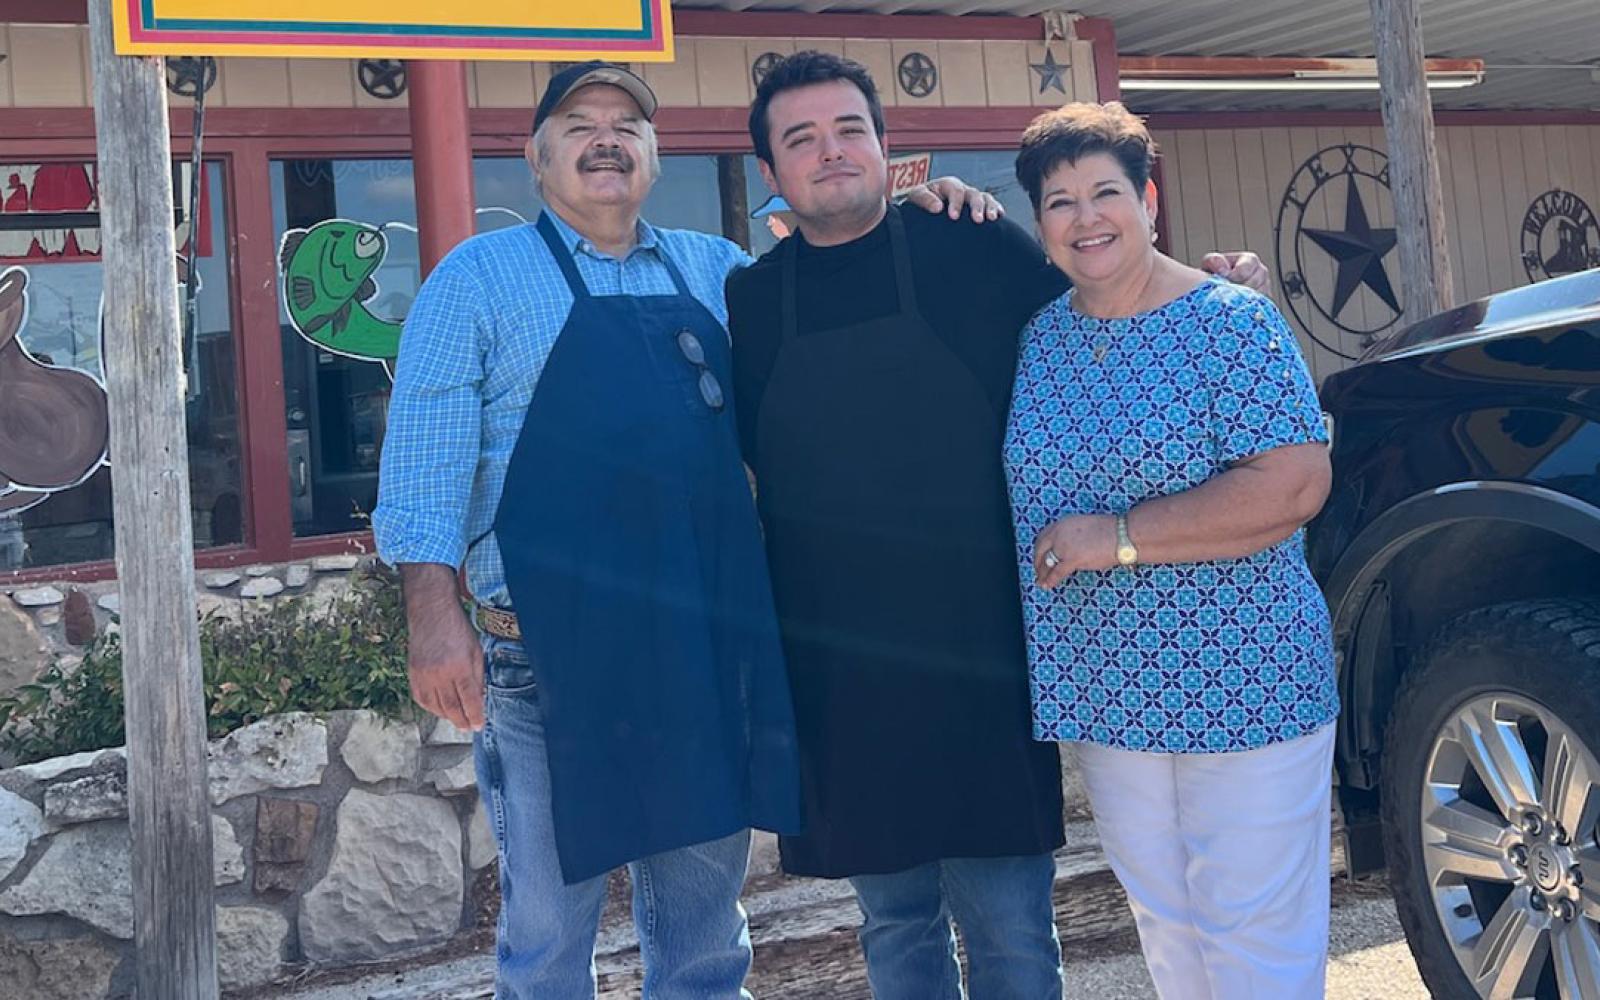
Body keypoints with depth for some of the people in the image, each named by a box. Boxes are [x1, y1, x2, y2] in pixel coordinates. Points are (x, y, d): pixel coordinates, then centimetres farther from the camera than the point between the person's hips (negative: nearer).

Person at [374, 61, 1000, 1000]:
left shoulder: (715, 268, 15)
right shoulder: (479, 277, 3)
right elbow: (428, 458, -3)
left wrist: (911, 209, 8)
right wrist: (436, 615, -13)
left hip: (715, 637, 4)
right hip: (553, 650, -4)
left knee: (706, 922, 15)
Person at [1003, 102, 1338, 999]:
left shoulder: (1232, 323, -10)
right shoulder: (1034, 336, 6)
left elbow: (1295, 488, -19)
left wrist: (1116, 537, -20)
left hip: (1243, 687, -6)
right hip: (1107, 693, 6)